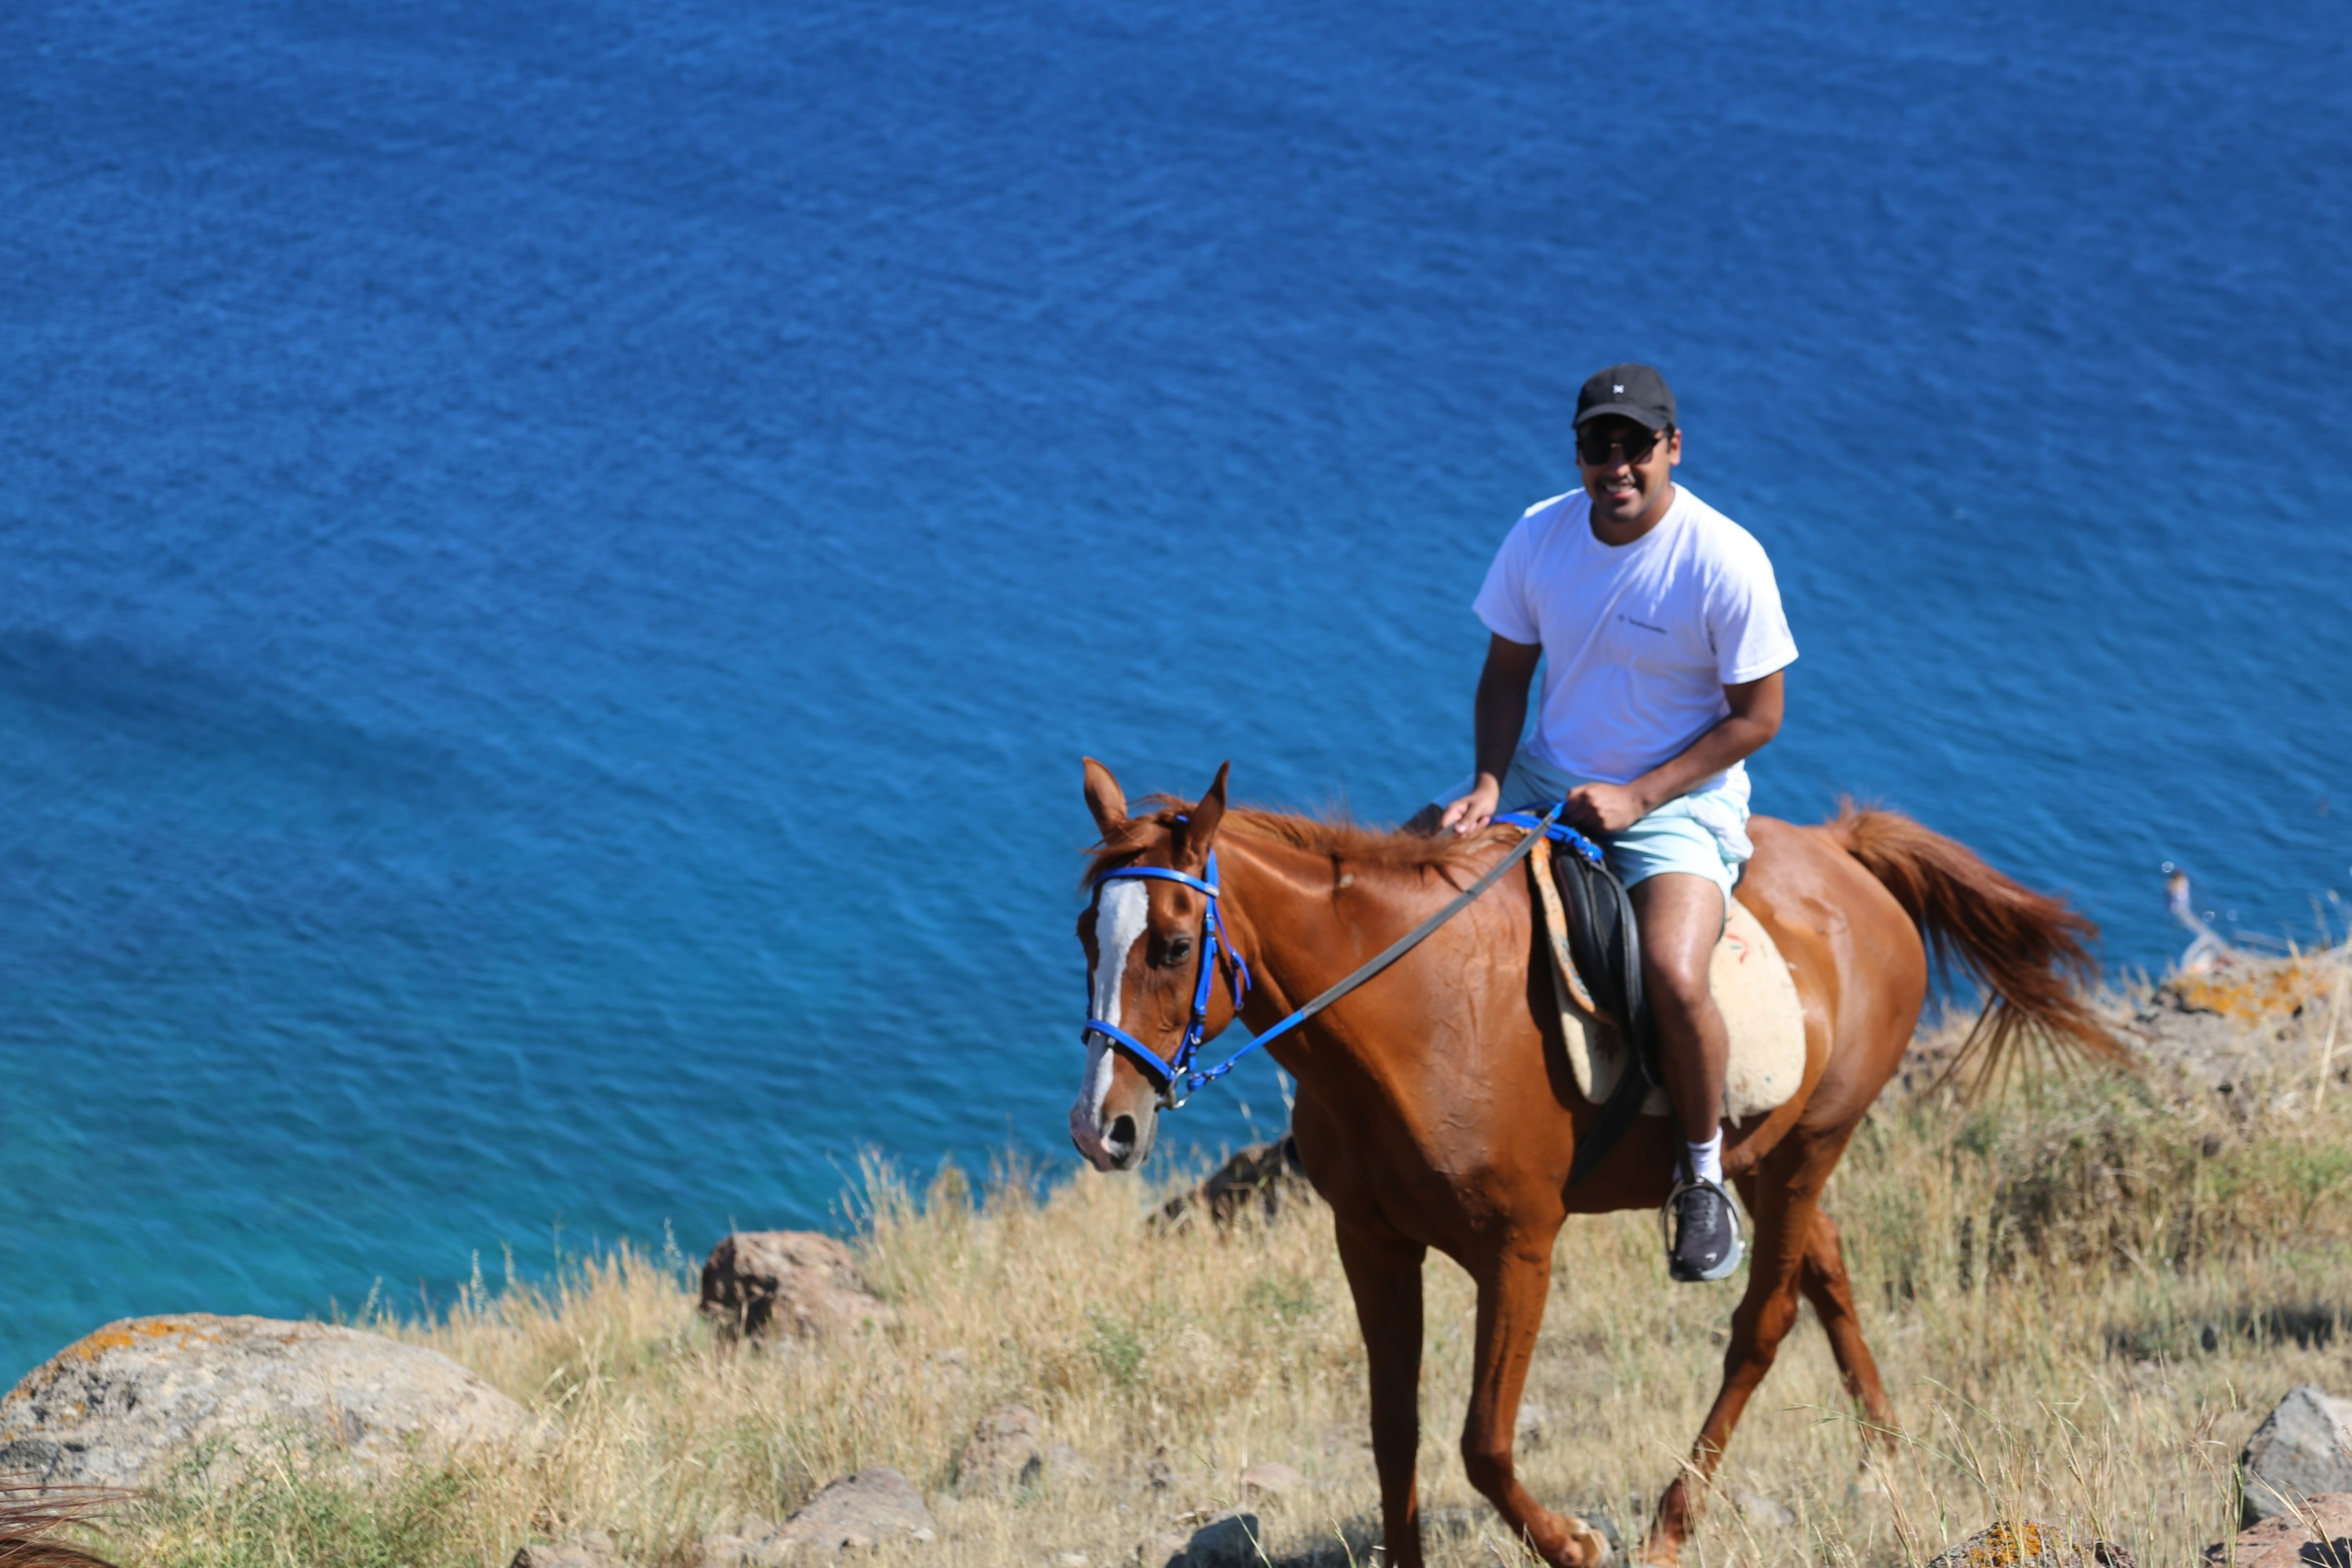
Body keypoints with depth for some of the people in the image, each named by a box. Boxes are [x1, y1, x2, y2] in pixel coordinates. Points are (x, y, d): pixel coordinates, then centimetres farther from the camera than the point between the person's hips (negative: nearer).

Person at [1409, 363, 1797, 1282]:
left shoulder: (1726, 562, -18)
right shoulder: (1540, 537, -4)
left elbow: (1756, 716, -12)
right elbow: (1505, 674, 7)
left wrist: (1637, 797, -19)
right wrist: (1487, 784, -10)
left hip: (1679, 801, -6)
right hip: (1547, 777, 6)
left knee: (1675, 979, -31)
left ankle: (1704, 1182, -7)